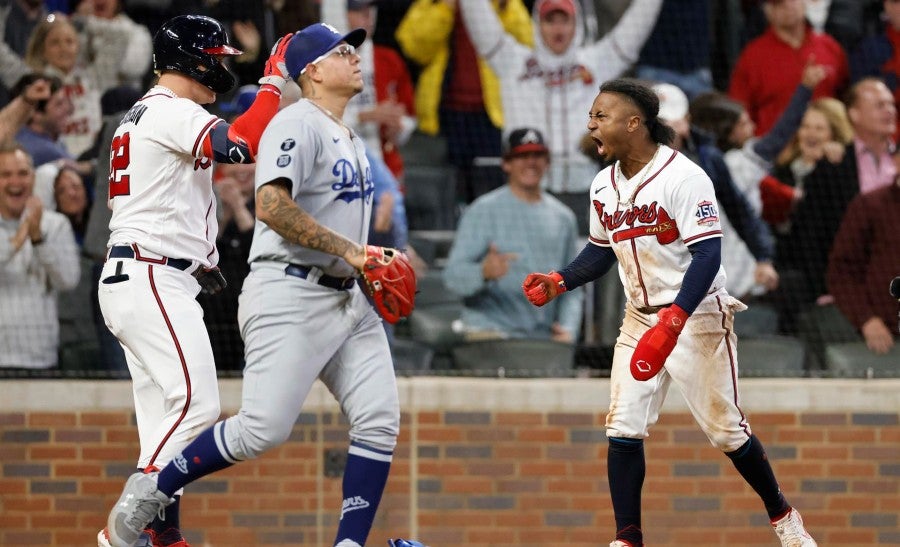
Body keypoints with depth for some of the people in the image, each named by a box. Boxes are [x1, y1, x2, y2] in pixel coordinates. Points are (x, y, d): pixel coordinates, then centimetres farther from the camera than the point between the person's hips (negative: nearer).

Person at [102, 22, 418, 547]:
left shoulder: (352, 141, 21)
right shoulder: (298, 125, -9)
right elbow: (272, 207, -23)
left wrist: (377, 261, 11)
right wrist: (350, 252, -22)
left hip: (350, 299, 9)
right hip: (290, 294, -9)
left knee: (380, 420, -5)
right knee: (264, 429, -14)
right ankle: (152, 489, 3)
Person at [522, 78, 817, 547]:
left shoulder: (684, 177, -18)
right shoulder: (604, 186, 5)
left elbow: (707, 255, -23)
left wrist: (672, 322, -33)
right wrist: (559, 282, 0)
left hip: (696, 316, -6)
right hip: (640, 318, 6)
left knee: (725, 430, 1)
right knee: (622, 429, -5)